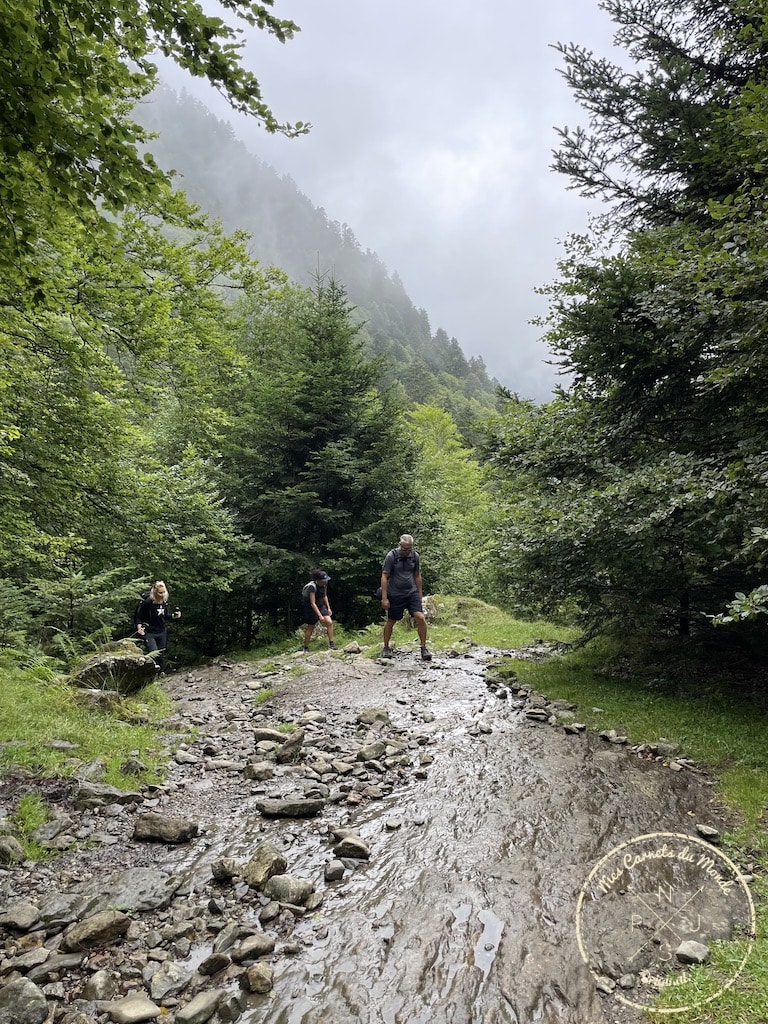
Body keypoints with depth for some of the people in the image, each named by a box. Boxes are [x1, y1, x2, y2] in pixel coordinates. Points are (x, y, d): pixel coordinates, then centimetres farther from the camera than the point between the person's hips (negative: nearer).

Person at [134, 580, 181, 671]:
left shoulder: (165, 602, -2)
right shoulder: (147, 602, -20)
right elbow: (138, 616, -11)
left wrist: (174, 616, -3)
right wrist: (139, 627, -27)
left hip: (162, 632, 6)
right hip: (149, 633, -6)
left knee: (161, 655, 11)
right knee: (154, 653, -21)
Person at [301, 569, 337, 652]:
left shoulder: (324, 584, -6)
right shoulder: (312, 587, -28)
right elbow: (313, 603, -28)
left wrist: (328, 608, 5)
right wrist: (320, 616, -29)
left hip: (321, 605, 6)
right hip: (311, 608, -6)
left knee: (329, 622, -11)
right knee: (310, 628, 2)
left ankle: (331, 644, -5)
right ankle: (306, 648, 19)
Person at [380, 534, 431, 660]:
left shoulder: (415, 556, 1)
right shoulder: (391, 556, -11)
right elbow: (384, 577, -9)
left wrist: (419, 595, 12)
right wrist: (384, 598, -13)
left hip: (412, 593, 2)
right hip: (395, 594, -2)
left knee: (420, 618, -12)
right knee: (391, 621, 7)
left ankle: (424, 648, -1)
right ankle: (386, 648, 26)